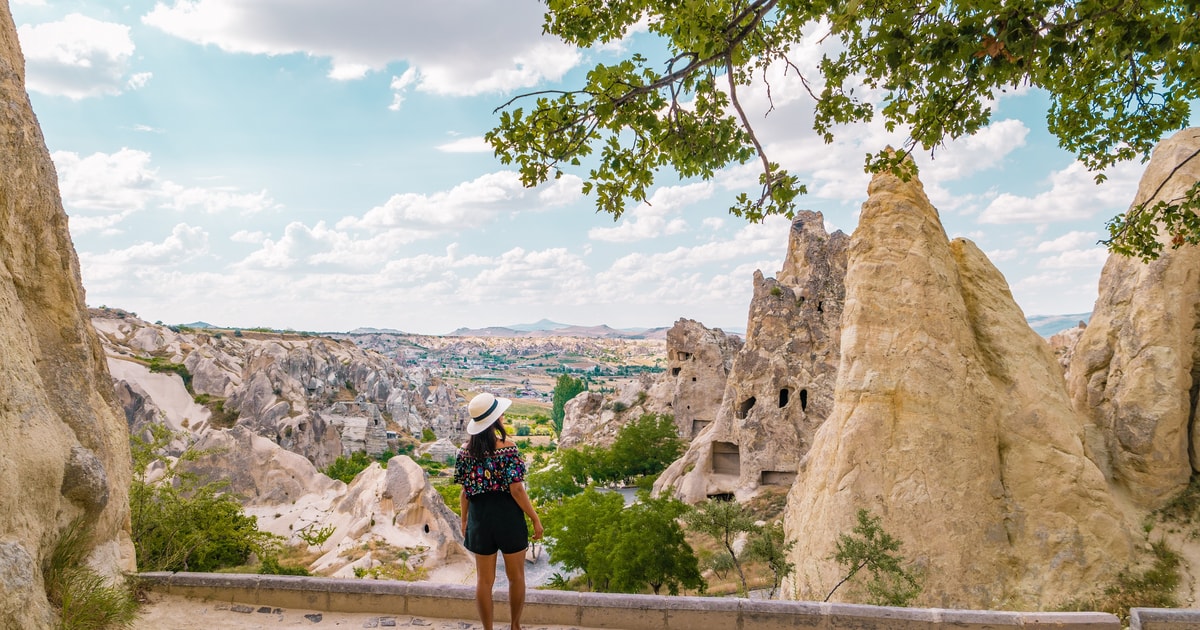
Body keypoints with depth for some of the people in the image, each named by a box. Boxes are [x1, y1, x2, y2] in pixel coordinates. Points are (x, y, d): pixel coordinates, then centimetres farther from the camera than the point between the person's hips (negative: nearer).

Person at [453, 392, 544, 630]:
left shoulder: (466, 451, -3)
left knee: (484, 579, 12)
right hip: (508, 517, -3)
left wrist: (464, 520, 15)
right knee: (516, 576, 16)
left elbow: (465, 491, 2)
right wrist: (535, 518, -8)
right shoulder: (507, 448, -16)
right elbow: (517, 489, -17)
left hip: (480, 518, 4)